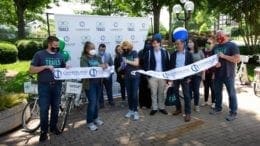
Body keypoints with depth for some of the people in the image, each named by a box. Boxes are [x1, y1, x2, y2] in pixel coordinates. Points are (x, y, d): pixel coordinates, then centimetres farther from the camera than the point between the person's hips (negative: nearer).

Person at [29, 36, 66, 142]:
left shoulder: (60, 56, 7)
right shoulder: (39, 54, -6)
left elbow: (64, 68, 16)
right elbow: (31, 70, -8)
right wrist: (45, 67, -20)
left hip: (57, 85, 4)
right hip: (44, 86, -4)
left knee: (55, 107, 12)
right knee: (44, 109, 1)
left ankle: (53, 126, 30)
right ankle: (43, 131, 17)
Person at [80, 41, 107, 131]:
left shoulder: (97, 57, 10)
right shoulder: (83, 58, -6)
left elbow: (101, 67, 8)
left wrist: (104, 66, -15)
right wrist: (98, 67, -26)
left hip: (98, 82, 5)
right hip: (89, 83, -5)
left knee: (96, 101, 14)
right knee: (92, 102, -6)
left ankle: (95, 118, 32)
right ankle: (89, 122, 10)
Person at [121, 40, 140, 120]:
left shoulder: (134, 53, -4)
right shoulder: (124, 54, 7)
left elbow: (136, 63, -12)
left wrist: (127, 61, -14)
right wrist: (122, 66, -7)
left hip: (135, 76, -4)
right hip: (127, 77, 4)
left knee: (134, 95, -5)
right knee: (129, 94, 9)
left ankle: (135, 111, 5)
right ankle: (130, 110, 21)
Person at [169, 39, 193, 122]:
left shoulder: (188, 54, 0)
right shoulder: (173, 54, 5)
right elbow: (170, 66, 6)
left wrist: (189, 77, -5)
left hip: (185, 77, -2)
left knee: (186, 95, -2)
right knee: (175, 93, 10)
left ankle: (188, 113, 3)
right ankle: (178, 109, 27)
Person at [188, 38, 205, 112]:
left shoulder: (199, 52, 2)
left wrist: (203, 73, 1)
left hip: (197, 74, 0)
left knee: (196, 90, 4)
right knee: (189, 90, 4)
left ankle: (196, 105, 19)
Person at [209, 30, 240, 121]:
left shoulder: (232, 45, -7)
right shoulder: (215, 47, 11)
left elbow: (238, 59, -16)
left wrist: (224, 56, -20)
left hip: (228, 75, -6)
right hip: (218, 74, 6)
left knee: (231, 93, 2)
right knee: (217, 92, 15)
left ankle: (233, 113, 12)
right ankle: (218, 108, 30)